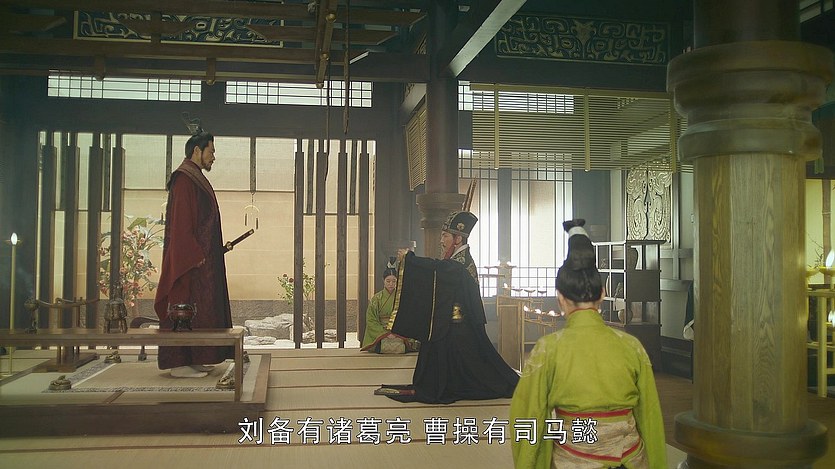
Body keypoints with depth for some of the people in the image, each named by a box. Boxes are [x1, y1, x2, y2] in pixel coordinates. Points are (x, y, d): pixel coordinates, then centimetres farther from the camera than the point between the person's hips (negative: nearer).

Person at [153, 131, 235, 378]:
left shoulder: (196, 179, 20)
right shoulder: (184, 179, -11)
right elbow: (181, 223, -19)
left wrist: (220, 246, 16)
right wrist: (195, 255, -22)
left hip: (199, 255, 10)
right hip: (190, 259, -10)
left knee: (198, 308, 10)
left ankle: (192, 360, 15)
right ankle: (180, 363, -5)